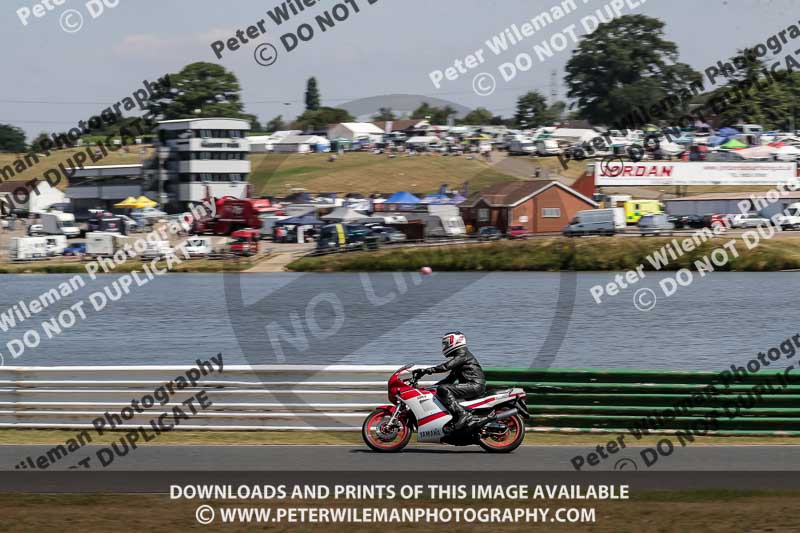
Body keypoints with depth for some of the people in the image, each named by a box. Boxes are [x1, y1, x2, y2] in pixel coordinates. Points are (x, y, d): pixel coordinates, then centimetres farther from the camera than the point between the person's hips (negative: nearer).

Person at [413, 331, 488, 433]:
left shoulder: (463, 354, -6)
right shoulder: (459, 356, 27)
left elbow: (446, 366, -20)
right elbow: (450, 379, 28)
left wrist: (425, 371, -24)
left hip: (475, 385, -11)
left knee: (443, 390, -25)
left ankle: (462, 414, -36)